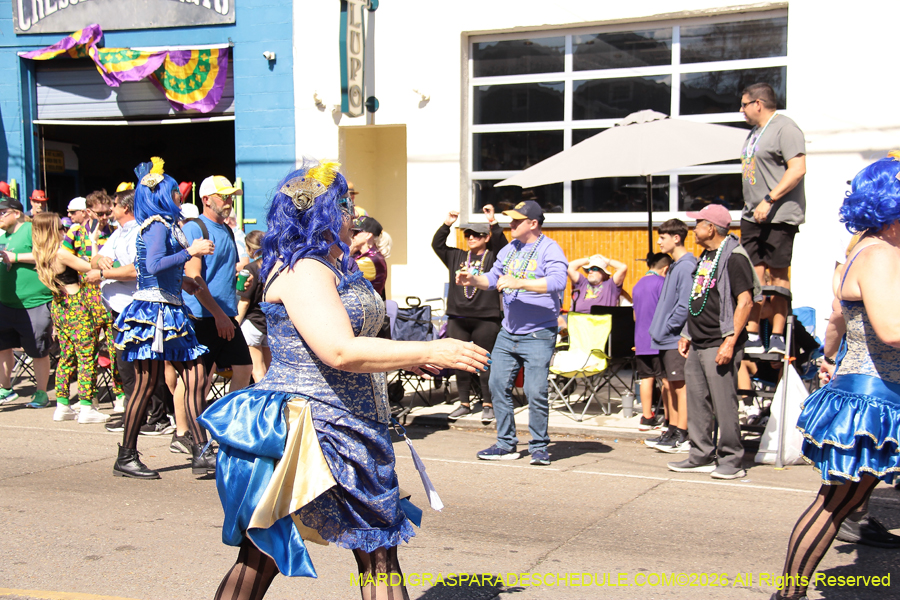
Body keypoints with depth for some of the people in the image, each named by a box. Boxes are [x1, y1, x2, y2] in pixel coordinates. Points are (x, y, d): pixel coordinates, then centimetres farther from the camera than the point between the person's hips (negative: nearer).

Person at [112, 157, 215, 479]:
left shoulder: (165, 225, 17)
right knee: (146, 385, -3)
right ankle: (126, 458, 8)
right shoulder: (157, 225, -11)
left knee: (196, 378, 3)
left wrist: (181, 279, 27)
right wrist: (190, 251, -19)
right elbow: (154, 265, -24)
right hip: (153, 311, -9)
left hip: (170, 312, 9)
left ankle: (201, 452, 3)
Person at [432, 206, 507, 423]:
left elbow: (502, 246, -16)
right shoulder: (457, 257, 14)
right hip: (457, 319, 4)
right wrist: (446, 224, -2)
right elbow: (436, 244, 9)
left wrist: (493, 222, -24)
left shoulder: (493, 257, 2)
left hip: (486, 319, -4)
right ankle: (464, 403, 19)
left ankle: (488, 405, 10)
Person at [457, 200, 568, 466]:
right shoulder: (509, 249, 14)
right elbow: (493, 278, 23)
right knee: (498, 386, 6)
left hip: (538, 335, -7)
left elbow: (558, 282, -25)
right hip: (508, 333, 7)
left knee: (535, 392, -8)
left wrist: (520, 283, -33)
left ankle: (539, 447, 8)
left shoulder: (549, 250, -9)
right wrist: (473, 280, 3)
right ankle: (506, 445, 16)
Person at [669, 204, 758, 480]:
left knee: (724, 404, -5)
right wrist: (686, 335, 20)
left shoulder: (734, 257, -11)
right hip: (697, 345, 9)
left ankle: (731, 461, 3)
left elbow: (745, 302, -18)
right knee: (697, 403, 11)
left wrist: (730, 341, -22)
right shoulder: (706, 257, 17)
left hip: (718, 345, -9)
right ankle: (701, 457, 20)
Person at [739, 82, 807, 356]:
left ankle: (777, 337, 2)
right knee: (752, 276, 3)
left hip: (779, 216, -8)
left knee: (778, 274, -3)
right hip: (752, 216, 8)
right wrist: (751, 205, 16)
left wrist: (769, 201, -21)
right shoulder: (754, 133, 19)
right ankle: (752, 337, 5)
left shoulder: (784, 128, -9)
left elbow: (798, 169, -18)